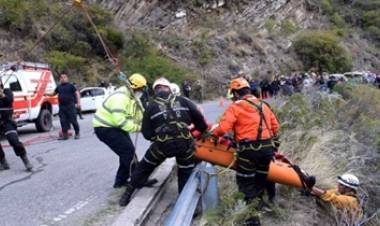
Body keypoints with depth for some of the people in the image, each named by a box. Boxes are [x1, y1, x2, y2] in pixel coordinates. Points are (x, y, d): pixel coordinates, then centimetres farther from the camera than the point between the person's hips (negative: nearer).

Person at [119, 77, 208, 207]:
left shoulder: (151, 107, 9)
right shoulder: (183, 101, 11)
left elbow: (147, 134, 7)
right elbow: (198, 118, 9)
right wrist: (204, 130, 28)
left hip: (163, 145, 0)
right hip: (185, 143, 1)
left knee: (144, 167, 23)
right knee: (186, 173, 25)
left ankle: (127, 195, 33)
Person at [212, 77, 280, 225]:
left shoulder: (236, 106, -4)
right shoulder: (263, 105, 16)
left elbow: (223, 127, -13)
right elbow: (275, 126, 18)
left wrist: (213, 135, 6)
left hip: (249, 149, -6)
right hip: (267, 147, 6)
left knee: (245, 182, 7)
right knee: (260, 180, 21)